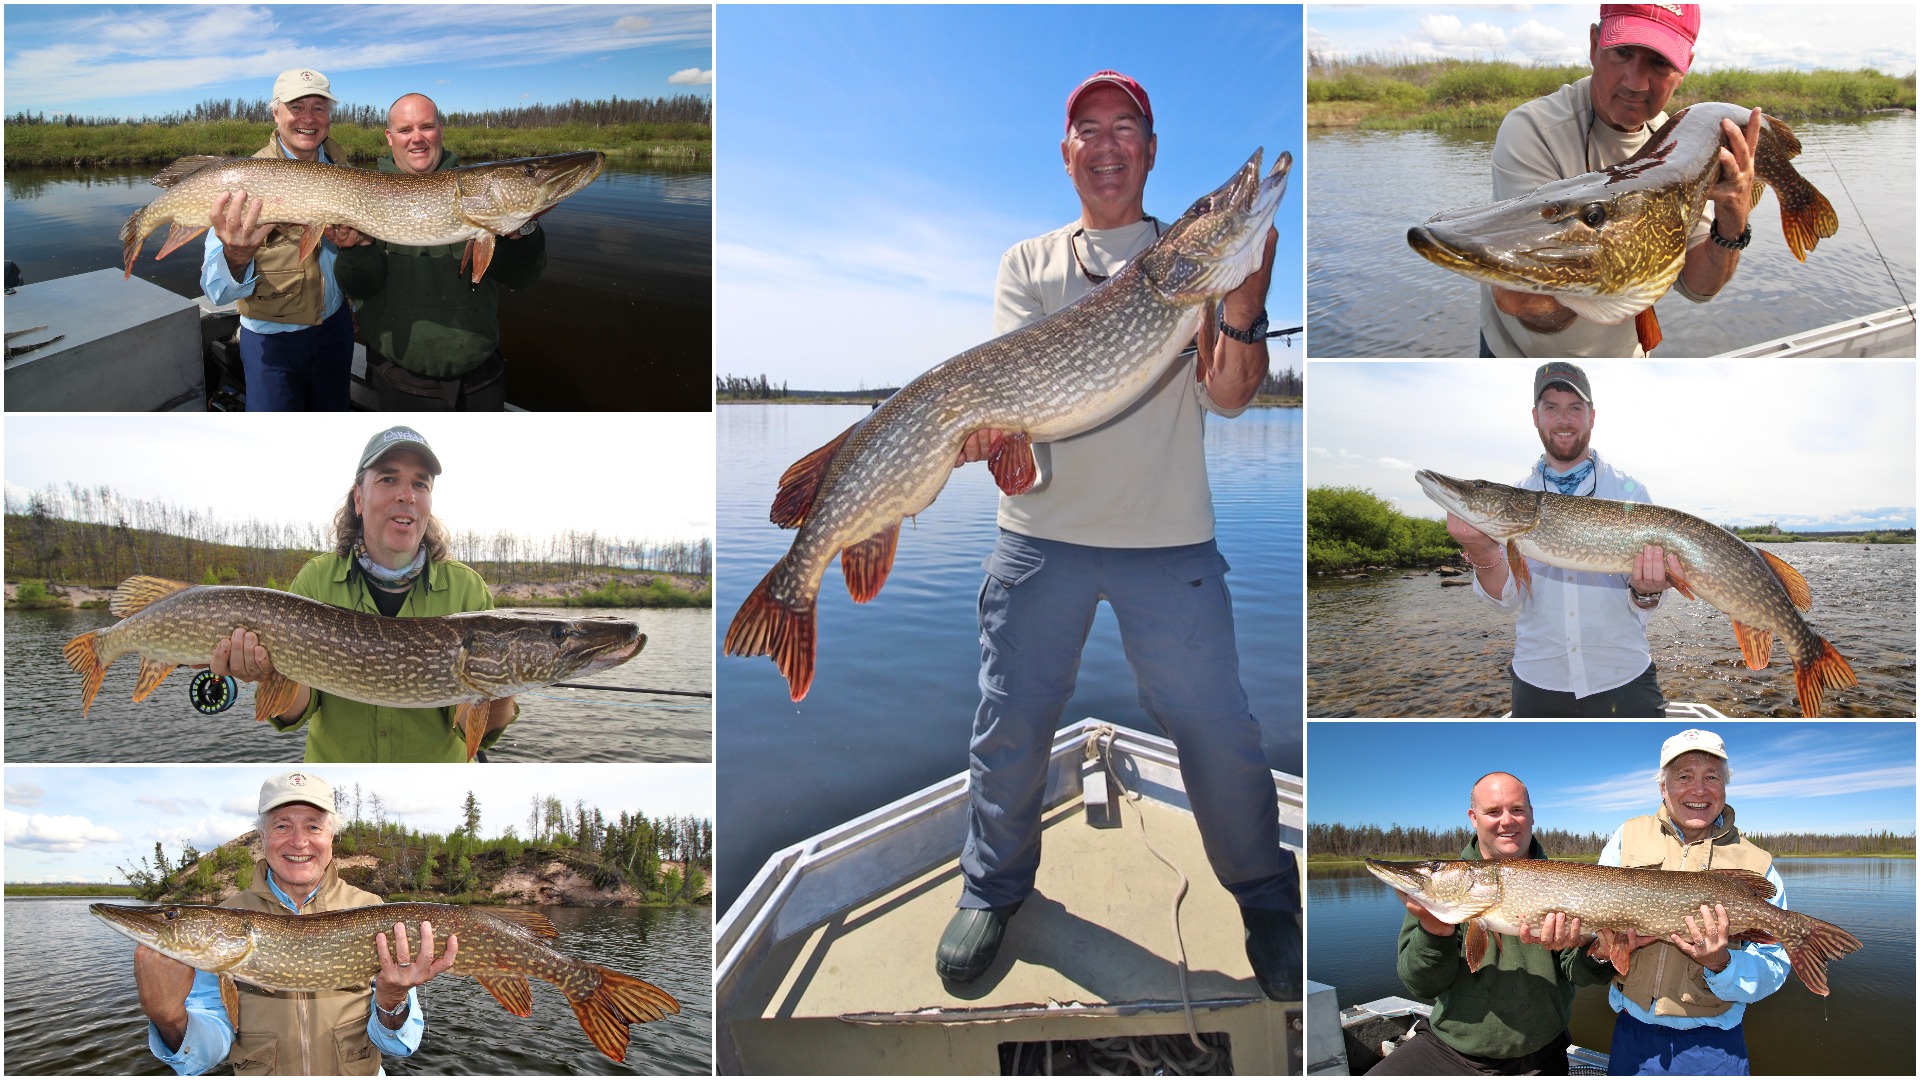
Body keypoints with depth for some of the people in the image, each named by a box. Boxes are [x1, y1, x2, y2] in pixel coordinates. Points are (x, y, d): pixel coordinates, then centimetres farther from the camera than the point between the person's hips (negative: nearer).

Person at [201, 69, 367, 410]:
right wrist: (236, 257, -49)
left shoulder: (339, 166, -1)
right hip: (271, 339, -5)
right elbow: (217, 290, -25)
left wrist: (353, 236, -13)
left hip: (335, 327, 5)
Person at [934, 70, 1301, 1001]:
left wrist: (1244, 311, -23)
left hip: (1170, 539, -1)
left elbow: (1229, 396, -4)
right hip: (1041, 534, 1)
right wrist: (989, 424, -23)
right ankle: (992, 890, 28)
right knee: (1009, 720, 7)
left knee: (1217, 728, 0)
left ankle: (1268, 902, 21)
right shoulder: (1029, 263, 11)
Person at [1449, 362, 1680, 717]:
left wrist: (1646, 592, -25)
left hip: (1623, 678, -1)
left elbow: (1641, 607, -2)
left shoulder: (1630, 492, 1)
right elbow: (1508, 595, -7)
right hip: (1539, 684, 1)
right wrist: (1483, 551, -26)